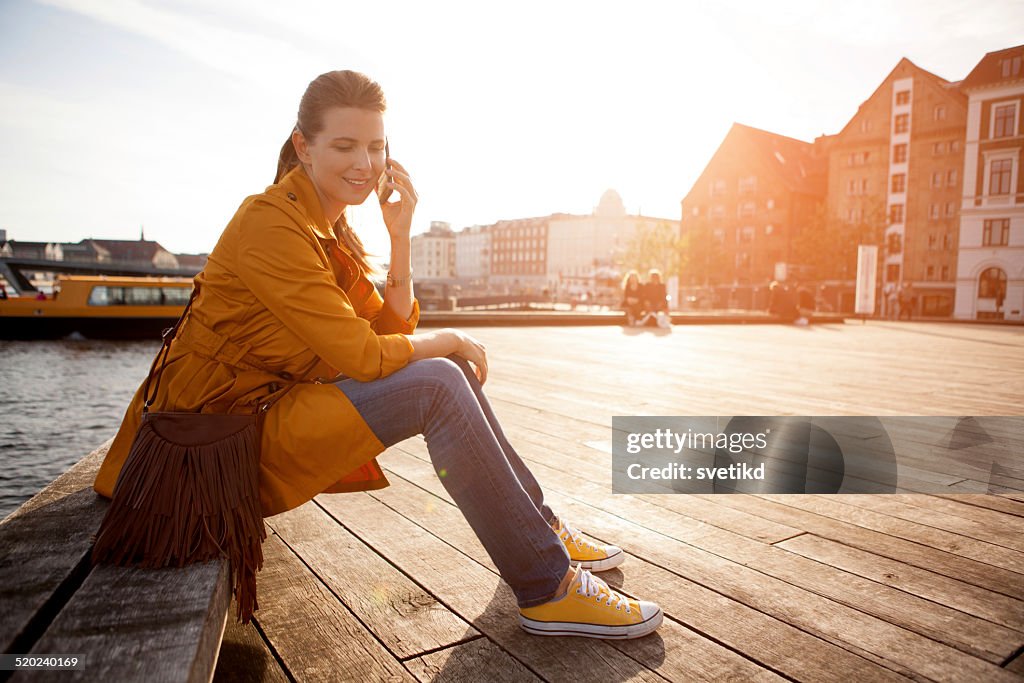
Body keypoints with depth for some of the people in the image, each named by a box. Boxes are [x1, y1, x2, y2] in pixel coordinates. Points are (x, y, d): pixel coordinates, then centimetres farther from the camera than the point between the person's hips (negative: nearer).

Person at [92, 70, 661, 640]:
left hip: (281, 408, 9)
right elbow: (362, 355, -25)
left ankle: (539, 528, 10)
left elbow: (393, 330, 1)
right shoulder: (272, 221, -19)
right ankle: (547, 589, -15)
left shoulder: (332, 227, 9)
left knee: (450, 368, 1)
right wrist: (449, 341, -9)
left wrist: (401, 234, -7)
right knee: (438, 383, -24)